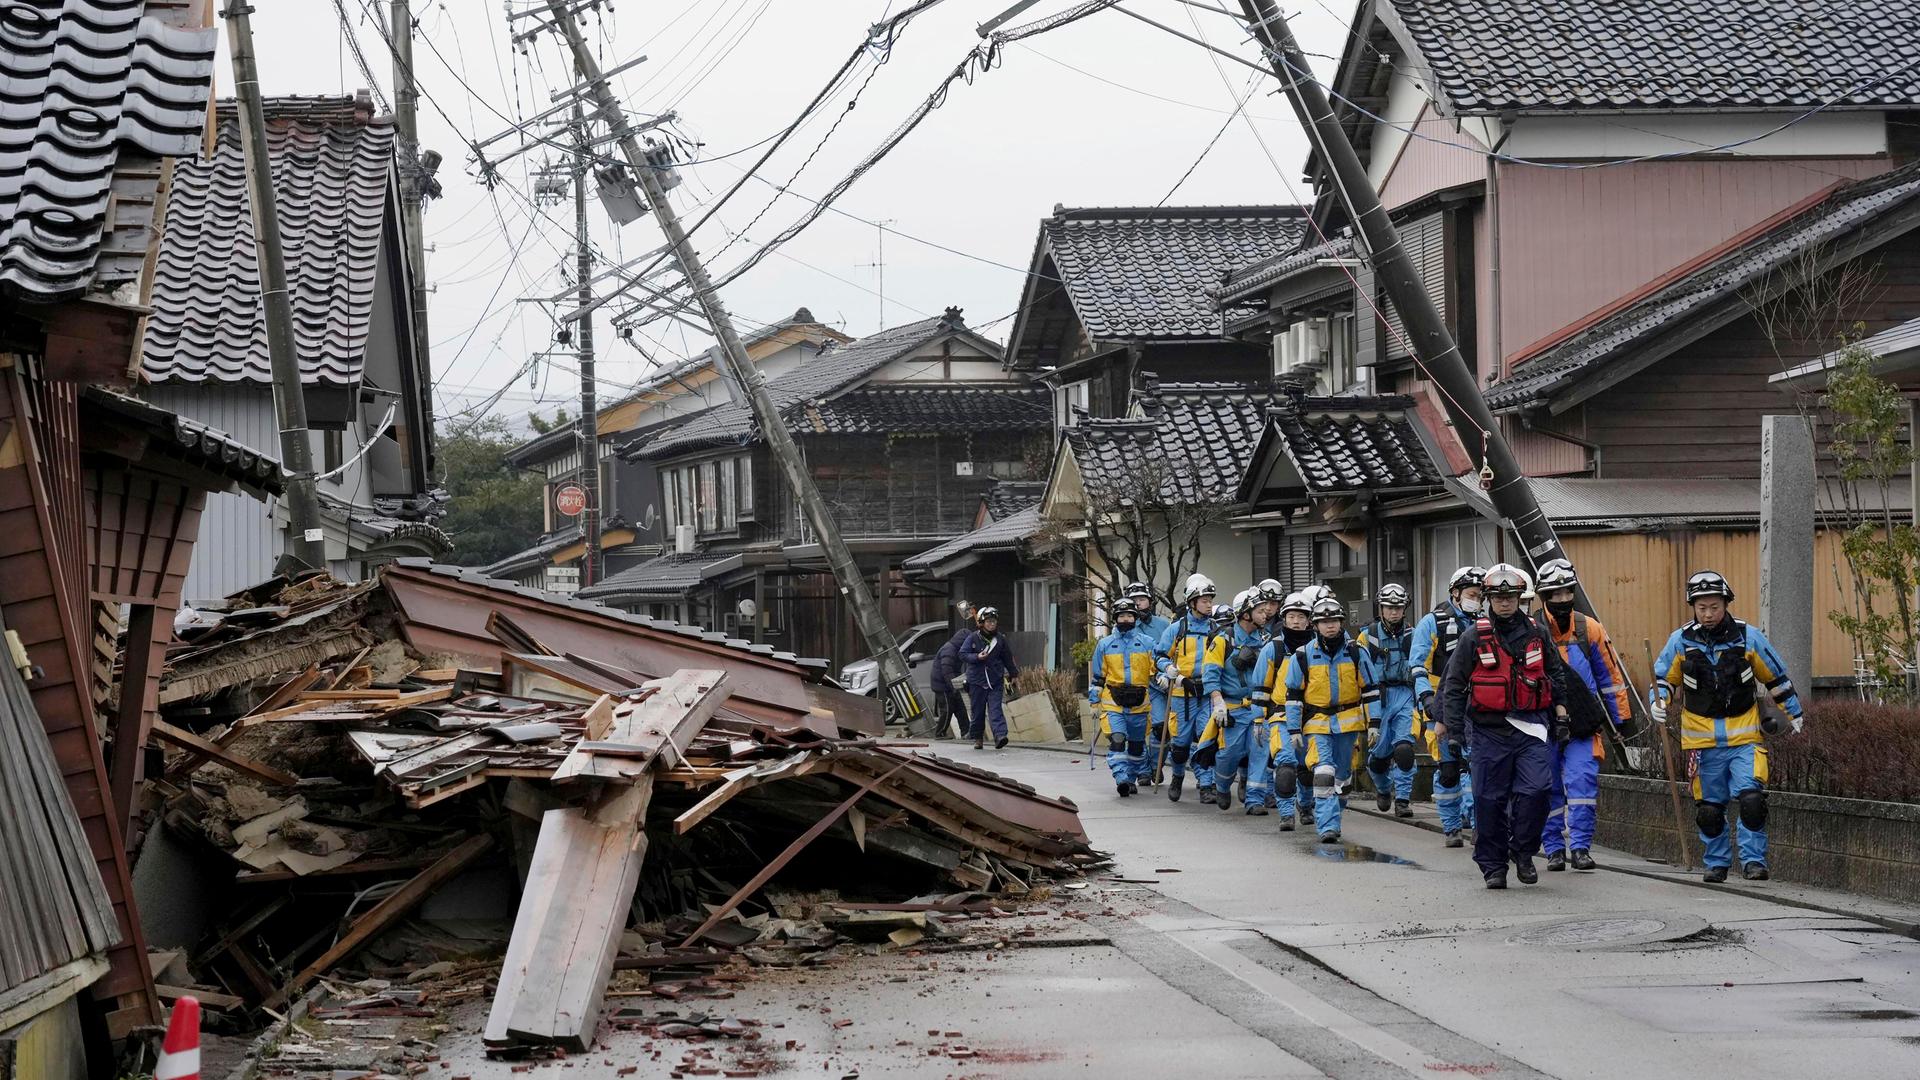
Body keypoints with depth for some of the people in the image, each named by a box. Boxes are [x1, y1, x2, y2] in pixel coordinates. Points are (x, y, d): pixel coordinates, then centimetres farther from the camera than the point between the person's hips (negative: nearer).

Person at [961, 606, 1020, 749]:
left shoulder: (999, 639, 6)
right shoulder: (973, 638, -2)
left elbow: (1007, 657, 19)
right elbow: (962, 654, -2)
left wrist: (1013, 673, 28)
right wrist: (977, 657, -18)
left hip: (996, 682, 0)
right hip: (976, 681, 0)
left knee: (995, 710, -13)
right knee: (978, 712, 6)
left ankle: (1000, 736, -25)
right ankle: (978, 739, 19)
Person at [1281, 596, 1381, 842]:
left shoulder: (1357, 653, 0)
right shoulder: (1303, 656, -2)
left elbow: (1371, 689, 5)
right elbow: (1293, 694, 3)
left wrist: (1374, 723, 0)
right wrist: (1293, 729, 0)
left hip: (1348, 722, 2)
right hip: (1316, 724, -2)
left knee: (1341, 776, 11)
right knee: (1323, 774, -16)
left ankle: (1326, 817, 30)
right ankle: (1328, 826, -17)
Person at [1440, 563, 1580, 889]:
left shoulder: (1537, 633, 8)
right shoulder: (1474, 637, 1)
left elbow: (1557, 676, 20)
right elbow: (1453, 684, 4)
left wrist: (1561, 715, 14)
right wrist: (1452, 728, 0)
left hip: (1531, 727, 1)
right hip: (1489, 729, -1)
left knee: (1536, 789, -12)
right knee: (1490, 800, 1)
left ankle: (1523, 852, 7)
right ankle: (1493, 865, 12)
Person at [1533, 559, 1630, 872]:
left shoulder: (1589, 629, 3)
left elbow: (1609, 676, 11)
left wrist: (1622, 717, 12)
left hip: (1582, 725, 0)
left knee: (1582, 782, -11)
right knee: (1549, 791, 7)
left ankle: (1580, 847, -8)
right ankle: (1554, 849, 18)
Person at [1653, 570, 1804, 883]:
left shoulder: (1748, 637, -1)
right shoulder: (1681, 641, -1)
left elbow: (1776, 677, 10)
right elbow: (1663, 678, 11)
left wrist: (1795, 713, 15)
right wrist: (1659, 703, -10)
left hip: (1744, 735, -1)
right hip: (1702, 738, 1)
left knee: (1752, 799, -16)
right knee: (1709, 808, 7)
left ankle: (1753, 859, -7)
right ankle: (1717, 863, 22)